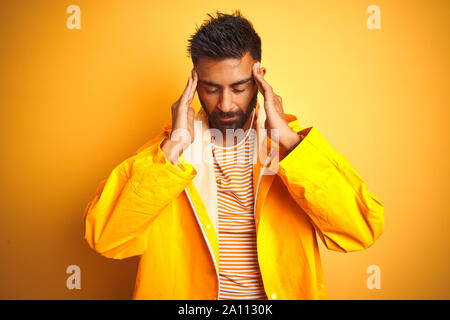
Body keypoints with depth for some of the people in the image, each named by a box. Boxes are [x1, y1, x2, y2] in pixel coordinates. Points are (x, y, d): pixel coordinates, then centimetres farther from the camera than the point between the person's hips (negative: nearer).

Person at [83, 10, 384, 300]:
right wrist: (173, 146, -18)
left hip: (282, 292, 1)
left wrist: (288, 139, -18)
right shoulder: (167, 149, -3)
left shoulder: (295, 142, -3)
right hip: (184, 292, 0)